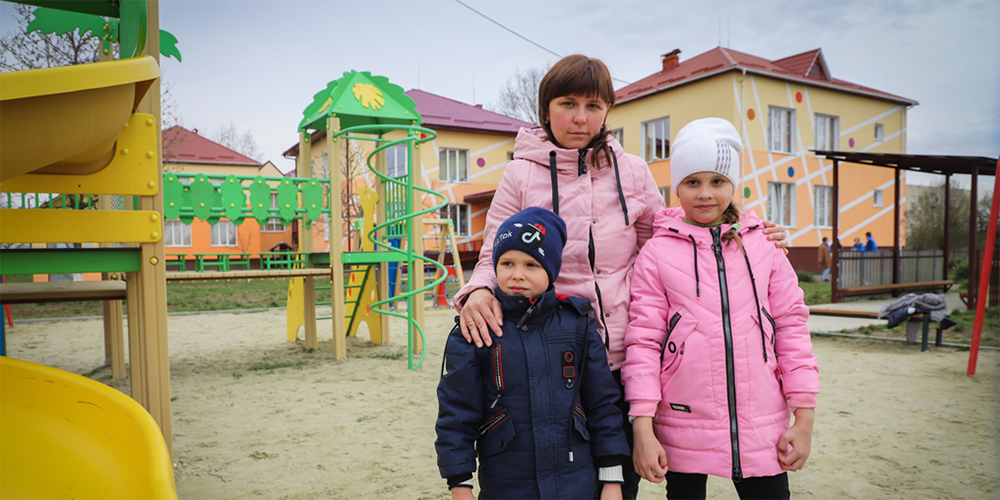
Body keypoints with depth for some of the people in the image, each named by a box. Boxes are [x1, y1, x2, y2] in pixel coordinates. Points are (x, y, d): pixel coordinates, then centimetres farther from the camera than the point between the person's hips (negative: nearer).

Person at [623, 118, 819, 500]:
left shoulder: (763, 246, 4)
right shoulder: (657, 253, -2)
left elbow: (791, 327, 5)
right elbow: (643, 340, -4)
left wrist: (804, 418, 2)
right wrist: (642, 427, -8)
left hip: (761, 427, 2)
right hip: (683, 427, -1)